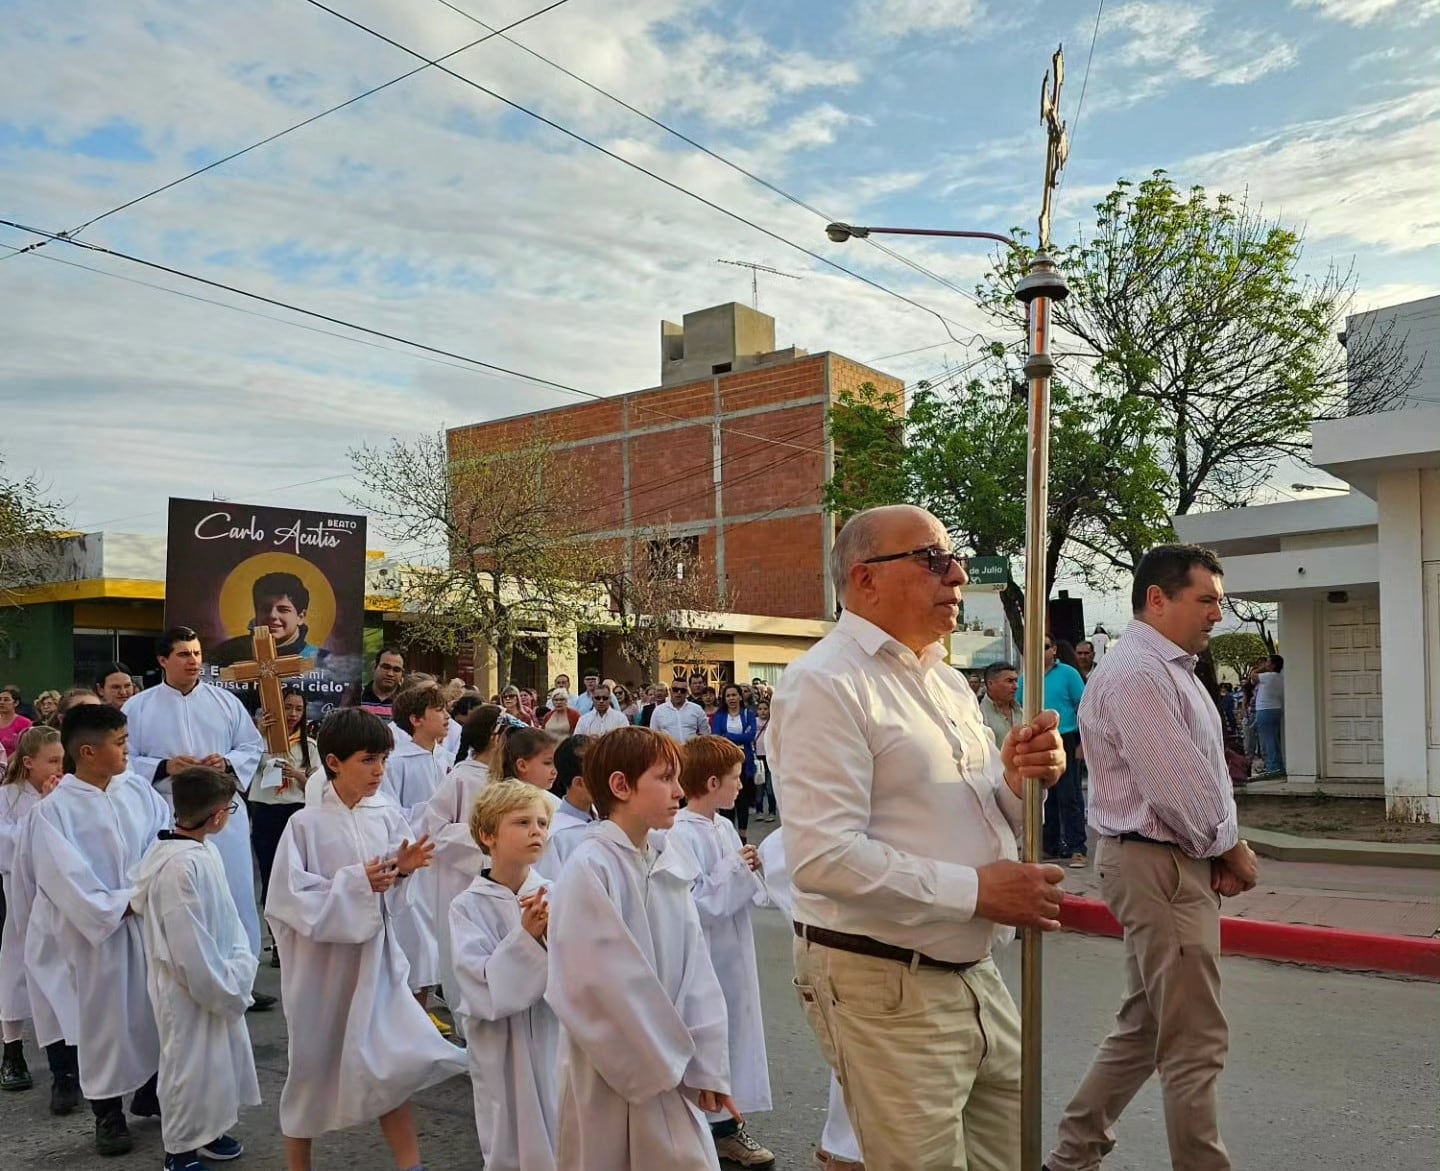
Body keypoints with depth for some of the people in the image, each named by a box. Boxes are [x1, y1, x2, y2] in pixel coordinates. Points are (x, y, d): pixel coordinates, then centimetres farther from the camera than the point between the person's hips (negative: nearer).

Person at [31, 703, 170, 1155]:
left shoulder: (136, 788, 0)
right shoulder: (55, 809, -12)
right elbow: (63, 877, -14)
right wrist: (115, 909, -13)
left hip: (151, 921, 4)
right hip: (98, 930, -4)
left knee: (155, 1007, 14)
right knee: (105, 1016, 8)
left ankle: (150, 1091, 35)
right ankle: (108, 1113, 25)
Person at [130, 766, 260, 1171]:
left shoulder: (204, 851, 0)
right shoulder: (179, 865, -29)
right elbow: (189, 947, -26)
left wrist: (240, 964, 2)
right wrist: (224, 990, -16)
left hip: (215, 980, 9)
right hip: (190, 987, -9)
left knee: (219, 1057, 22)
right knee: (189, 1065, 8)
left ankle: (206, 1131, 41)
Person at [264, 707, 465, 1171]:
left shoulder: (389, 817, -4)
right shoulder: (306, 825, -14)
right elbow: (289, 900, -17)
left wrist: (403, 871, -15)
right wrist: (355, 882, -22)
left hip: (374, 958, 2)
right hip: (322, 962, -2)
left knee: (390, 1063, 3)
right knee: (313, 1067, 14)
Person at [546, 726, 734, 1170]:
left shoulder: (671, 861, 2)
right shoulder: (590, 867, -18)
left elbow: (695, 964, 3)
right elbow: (602, 981, -17)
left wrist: (706, 1062, -2)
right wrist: (661, 1060, -9)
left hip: (669, 1067, 6)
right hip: (611, 1071, -5)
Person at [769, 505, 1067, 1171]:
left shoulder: (948, 683, 13)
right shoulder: (825, 684, -15)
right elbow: (822, 858, -24)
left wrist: (1019, 780, -4)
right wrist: (975, 889, -22)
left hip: (974, 976, 8)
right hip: (887, 990, -8)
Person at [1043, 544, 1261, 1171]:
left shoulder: (1172, 669, 16)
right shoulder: (1137, 674, -18)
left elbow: (1207, 774, 16)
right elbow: (1179, 790, -21)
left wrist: (1224, 850, 2)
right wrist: (1233, 852, -6)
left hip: (1177, 864, 11)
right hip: (1159, 866, -11)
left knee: (1145, 1026, 18)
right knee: (1195, 1043, -2)